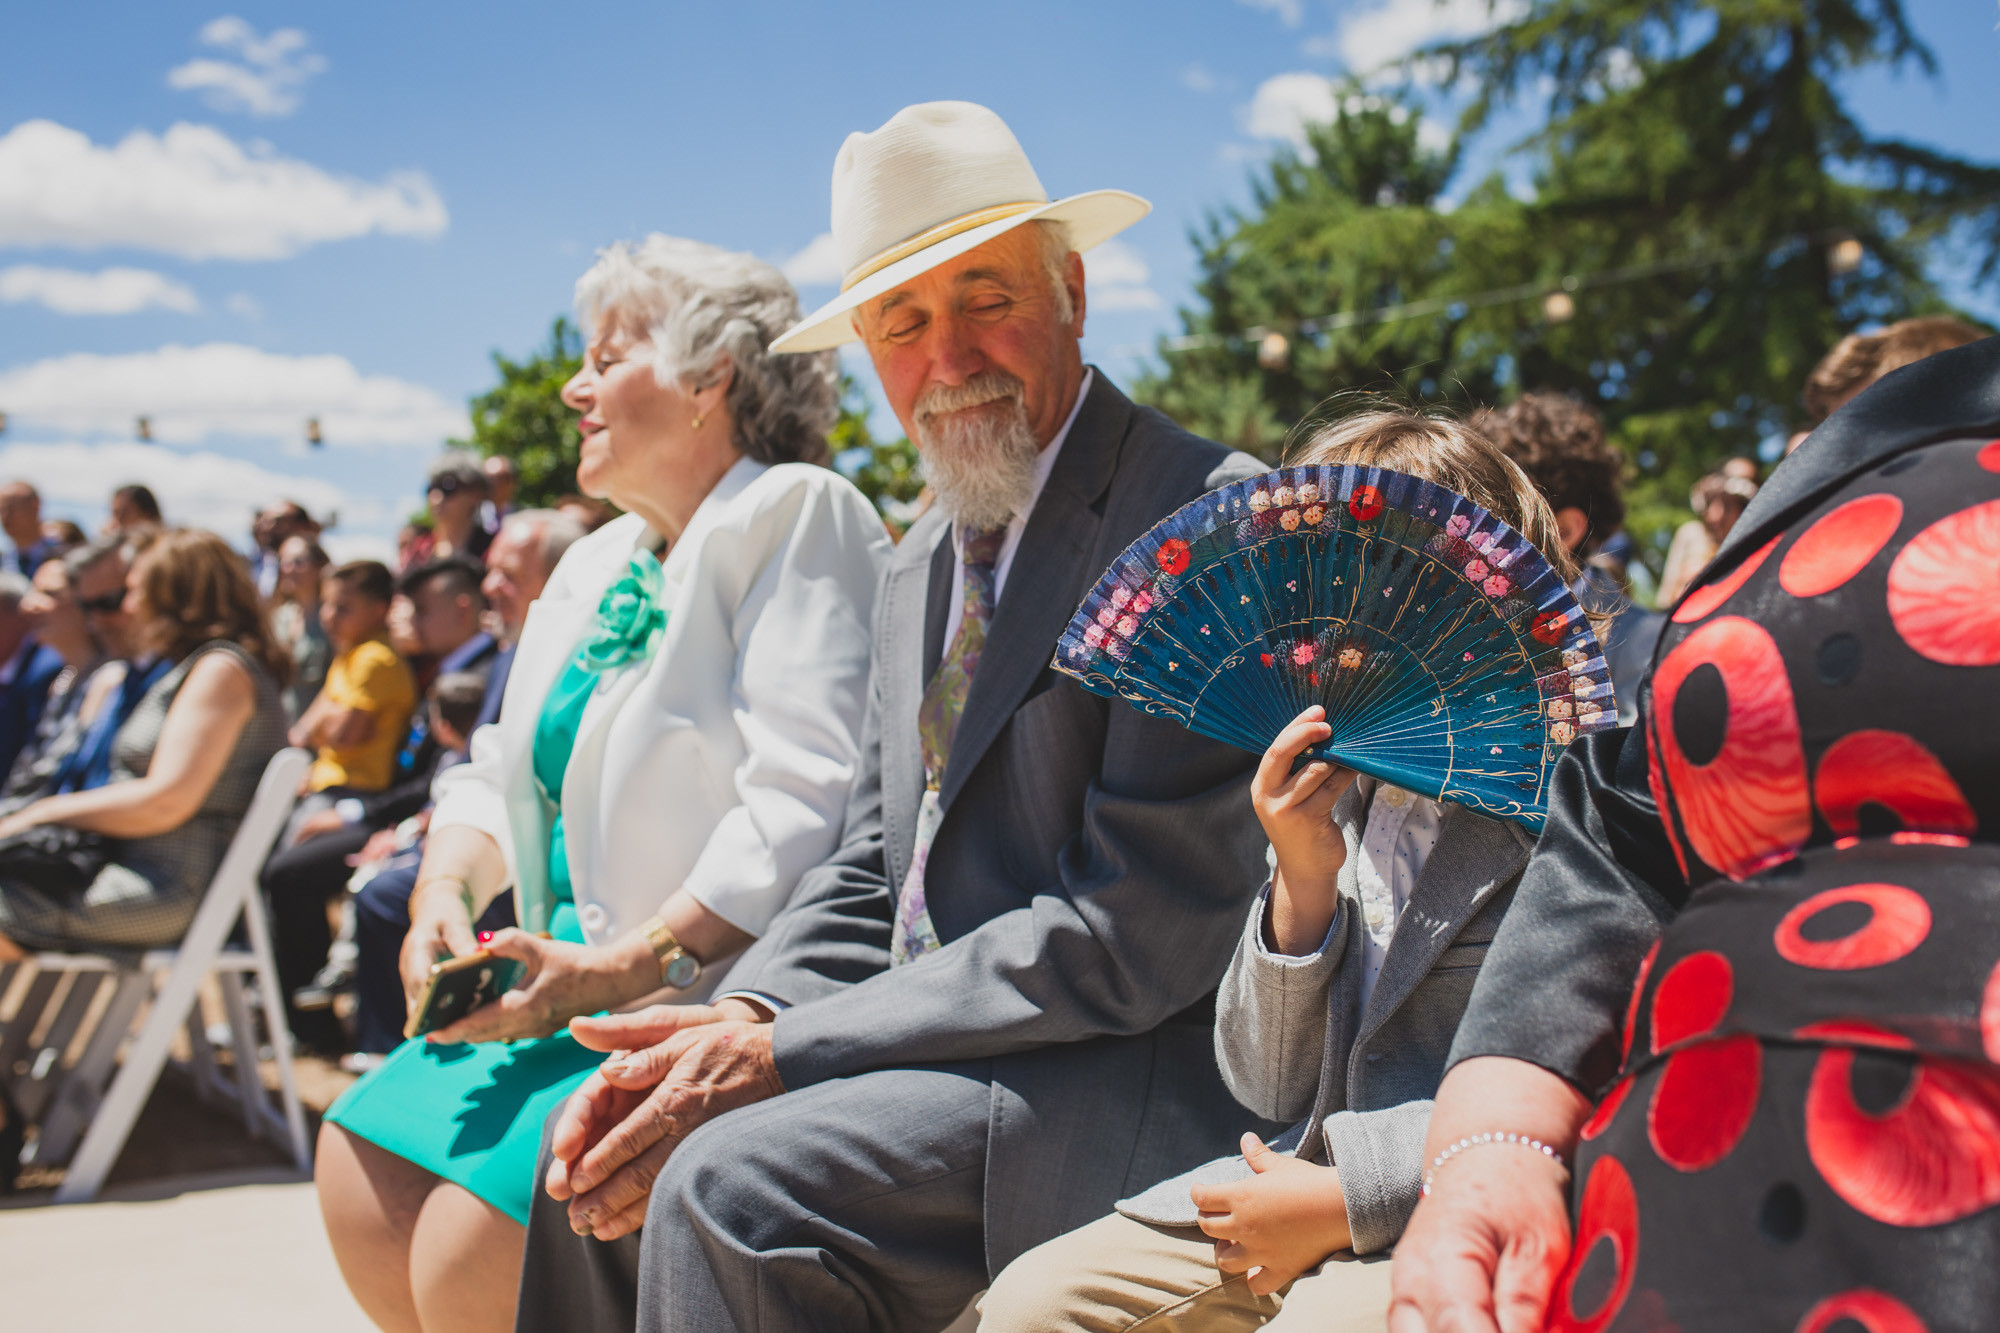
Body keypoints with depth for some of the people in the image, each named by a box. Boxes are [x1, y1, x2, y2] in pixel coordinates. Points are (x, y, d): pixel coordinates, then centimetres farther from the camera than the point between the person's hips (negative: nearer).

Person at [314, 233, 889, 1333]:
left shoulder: (796, 518, -9)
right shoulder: (596, 565, 19)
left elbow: (804, 803, -20)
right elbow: (502, 773, 21)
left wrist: (624, 967, -23)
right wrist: (445, 892, -1)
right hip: (579, 985, 8)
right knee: (361, 1175, -5)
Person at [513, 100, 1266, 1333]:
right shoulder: (922, 563, 15)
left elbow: (1138, 932, -20)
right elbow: (872, 874, 15)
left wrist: (780, 1054, -19)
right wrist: (734, 1021, -7)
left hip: (1128, 1081, -8)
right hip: (939, 1046, 8)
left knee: (731, 1187, -27)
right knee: (604, 1170, 0)